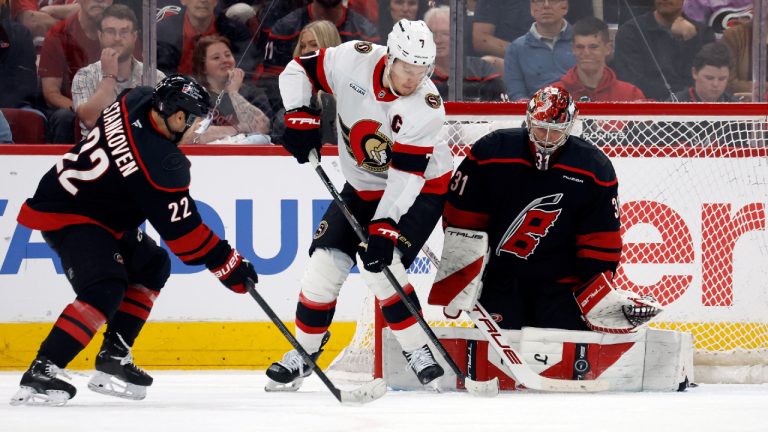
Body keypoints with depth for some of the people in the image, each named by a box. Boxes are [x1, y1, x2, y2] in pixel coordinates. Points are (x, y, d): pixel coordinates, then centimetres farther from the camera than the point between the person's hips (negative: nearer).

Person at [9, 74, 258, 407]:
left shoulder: (137, 101, -5)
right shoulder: (159, 161, -27)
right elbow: (182, 230, -21)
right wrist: (230, 267, -14)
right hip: (66, 217, -10)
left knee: (152, 266, 18)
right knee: (105, 289, -26)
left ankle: (113, 355, 16)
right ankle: (41, 373, -30)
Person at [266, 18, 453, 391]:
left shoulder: (427, 106, -27)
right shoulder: (353, 60, -19)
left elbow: (406, 176, -29)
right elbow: (298, 70, -4)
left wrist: (384, 230, -35)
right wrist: (300, 118, -19)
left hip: (419, 189, -5)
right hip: (363, 187, 5)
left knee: (380, 266, -22)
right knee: (325, 260, -3)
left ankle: (417, 352, -10)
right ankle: (304, 353, 12)